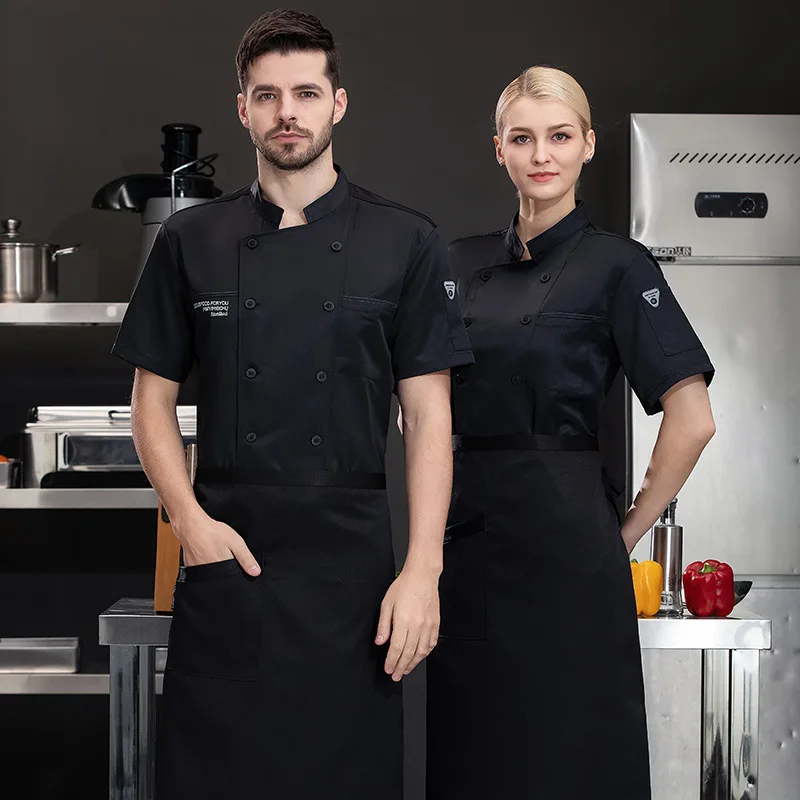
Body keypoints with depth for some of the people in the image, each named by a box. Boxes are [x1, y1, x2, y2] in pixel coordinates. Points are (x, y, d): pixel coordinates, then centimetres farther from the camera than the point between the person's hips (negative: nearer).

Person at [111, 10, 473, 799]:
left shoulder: (405, 243, 3)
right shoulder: (190, 243, 7)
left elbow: (428, 415, 0)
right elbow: (153, 398, 9)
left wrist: (423, 569, -8)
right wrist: (189, 519, -6)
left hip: (350, 557, -1)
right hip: (225, 549, 1)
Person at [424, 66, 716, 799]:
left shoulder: (615, 265, -6)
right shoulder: (464, 263, 10)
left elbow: (692, 419, -11)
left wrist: (629, 531, -6)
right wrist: (440, 507, 8)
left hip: (561, 539, -5)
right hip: (469, 535, 5)